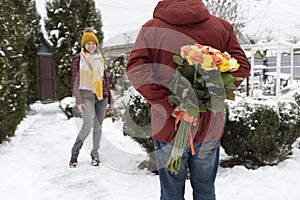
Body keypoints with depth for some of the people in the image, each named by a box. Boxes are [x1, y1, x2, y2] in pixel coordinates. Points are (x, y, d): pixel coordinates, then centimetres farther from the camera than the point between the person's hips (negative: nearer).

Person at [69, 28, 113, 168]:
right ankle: (74, 154, 4)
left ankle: (95, 154, 17)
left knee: (98, 126, 5)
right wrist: (79, 100, -10)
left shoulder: (100, 58, 15)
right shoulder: (79, 58, 2)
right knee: (88, 125, -14)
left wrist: (109, 97, 15)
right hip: (87, 96, -4)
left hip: (101, 96, 4)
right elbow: (75, 81, -2)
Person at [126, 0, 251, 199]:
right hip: (209, 128, 2)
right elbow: (242, 66, 0)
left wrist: (166, 104, -18)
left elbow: (136, 68, -16)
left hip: (169, 127, -1)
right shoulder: (222, 27, 2)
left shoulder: (151, 28, -4)